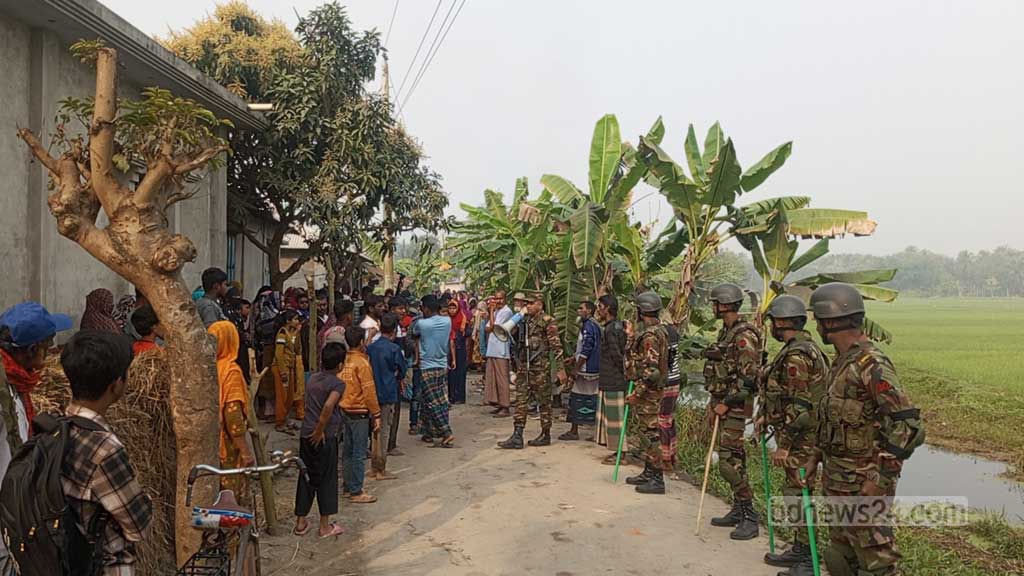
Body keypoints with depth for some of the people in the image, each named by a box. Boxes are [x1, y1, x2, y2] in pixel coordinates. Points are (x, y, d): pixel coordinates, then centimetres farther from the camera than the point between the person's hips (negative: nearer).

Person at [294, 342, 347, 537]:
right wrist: (320, 431, -18)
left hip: (306, 435, 6)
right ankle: (325, 526, 14)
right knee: (327, 479, 6)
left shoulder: (313, 379, 9)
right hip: (325, 438, -6)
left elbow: (309, 405, 13)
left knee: (306, 477, 15)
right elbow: (328, 407, -27)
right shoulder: (337, 384, -13)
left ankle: (300, 523, 22)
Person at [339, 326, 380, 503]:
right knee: (359, 454, -1)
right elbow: (369, 391, -17)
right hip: (359, 412, -8)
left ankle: (348, 487, 23)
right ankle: (356, 492, 4)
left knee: (348, 452, 15)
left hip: (345, 410, 8)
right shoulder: (362, 363, -16)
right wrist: (376, 415, -10)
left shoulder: (344, 360, 5)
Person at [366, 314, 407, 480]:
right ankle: (381, 470, 7)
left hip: (373, 393, 5)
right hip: (388, 394, -5)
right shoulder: (394, 348, -13)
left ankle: (374, 467, 22)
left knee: (376, 429, 15)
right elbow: (402, 371, -3)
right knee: (385, 431, 2)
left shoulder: (370, 347, 1)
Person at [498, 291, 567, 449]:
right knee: (521, 401, 3)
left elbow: (556, 346, -12)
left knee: (544, 402, 4)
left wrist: (561, 369, -16)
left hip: (540, 369, -7)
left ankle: (545, 435, 16)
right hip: (524, 368, 7)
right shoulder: (525, 320, 12)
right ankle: (517, 437, 4)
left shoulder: (547, 321, -9)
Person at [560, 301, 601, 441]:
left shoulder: (588, 326, -16)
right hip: (594, 370, 10)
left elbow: (586, 350, -21)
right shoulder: (594, 325, 16)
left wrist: (576, 368, -16)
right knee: (592, 400, 11)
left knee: (577, 399, -2)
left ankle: (573, 431, 3)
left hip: (586, 370, -10)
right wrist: (573, 358, 19)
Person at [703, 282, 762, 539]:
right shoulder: (726, 333, 14)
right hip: (722, 403, 10)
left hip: (735, 405, -10)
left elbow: (746, 377, -21)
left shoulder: (744, 335, -15)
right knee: (732, 459, 14)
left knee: (729, 462, -10)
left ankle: (750, 518, -2)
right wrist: (713, 405, 17)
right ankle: (738, 511, 23)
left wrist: (726, 403, -18)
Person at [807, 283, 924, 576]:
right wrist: (817, 455, 18)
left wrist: (879, 478, -23)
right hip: (837, 480, 10)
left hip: (863, 483, -9)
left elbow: (908, 425, -24)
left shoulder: (872, 364, -20)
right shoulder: (843, 361, 10)